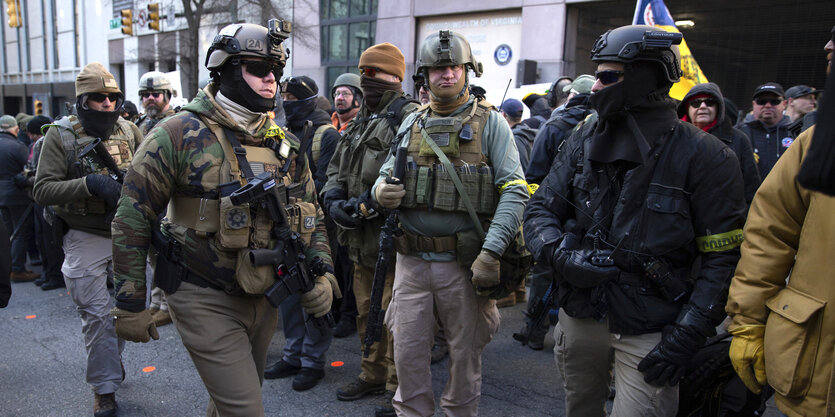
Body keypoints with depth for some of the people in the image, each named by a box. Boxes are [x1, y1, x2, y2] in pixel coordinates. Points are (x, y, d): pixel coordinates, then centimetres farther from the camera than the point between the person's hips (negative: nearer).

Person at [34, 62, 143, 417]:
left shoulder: (130, 131, 3)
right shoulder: (60, 136, -7)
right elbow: (43, 190, -12)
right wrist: (88, 184, -27)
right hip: (87, 238, -4)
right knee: (98, 315, 1)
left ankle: (112, 352, 43)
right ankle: (104, 388, 15)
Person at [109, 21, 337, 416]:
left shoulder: (284, 143, 4)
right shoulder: (181, 133, -13)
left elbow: (310, 215, 12)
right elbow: (132, 218, -10)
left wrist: (322, 273, -3)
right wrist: (129, 304, -8)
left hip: (264, 296, 6)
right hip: (205, 299, -6)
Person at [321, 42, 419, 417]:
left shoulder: (409, 118, -12)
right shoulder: (360, 122, 17)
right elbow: (336, 168, 19)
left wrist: (368, 204, -22)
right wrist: (335, 201, 0)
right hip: (361, 238, 9)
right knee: (367, 311, 19)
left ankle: (398, 386, 16)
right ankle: (373, 375, 35)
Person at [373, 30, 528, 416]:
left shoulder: (490, 123, -2)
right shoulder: (411, 123, 10)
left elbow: (514, 192, -9)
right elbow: (386, 175, 17)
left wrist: (491, 253, -20)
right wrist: (381, 191, -9)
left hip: (465, 264, -3)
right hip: (412, 260, 3)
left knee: (465, 353, 12)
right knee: (407, 352, 9)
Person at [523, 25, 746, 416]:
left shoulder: (704, 157, -11)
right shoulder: (584, 141, 2)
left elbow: (721, 258, -11)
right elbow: (541, 208, 5)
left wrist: (687, 335, -16)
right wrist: (559, 255, -16)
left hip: (650, 334, -4)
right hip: (579, 316, 5)